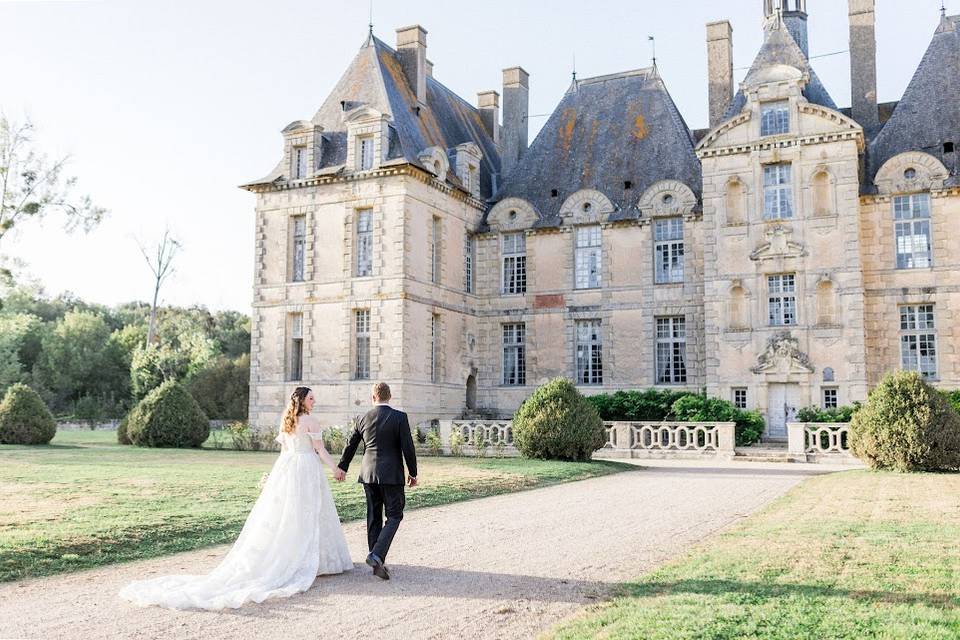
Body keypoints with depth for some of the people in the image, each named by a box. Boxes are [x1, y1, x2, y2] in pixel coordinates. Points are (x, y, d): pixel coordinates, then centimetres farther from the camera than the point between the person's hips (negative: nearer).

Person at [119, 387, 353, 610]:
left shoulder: (285, 421, 12)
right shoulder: (310, 421, -10)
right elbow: (320, 450, -8)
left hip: (285, 467, 7)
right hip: (306, 467, -7)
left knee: (279, 515, 9)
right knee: (307, 517, 1)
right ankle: (312, 561, 6)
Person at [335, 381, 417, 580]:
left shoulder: (364, 418, 5)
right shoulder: (399, 417, -8)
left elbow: (351, 445, 17)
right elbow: (408, 447, -10)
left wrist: (342, 467, 31)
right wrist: (413, 473, 2)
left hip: (369, 474, 4)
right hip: (391, 475, -4)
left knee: (374, 517, 11)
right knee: (394, 516, 3)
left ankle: (377, 563, 15)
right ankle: (377, 555, -14)